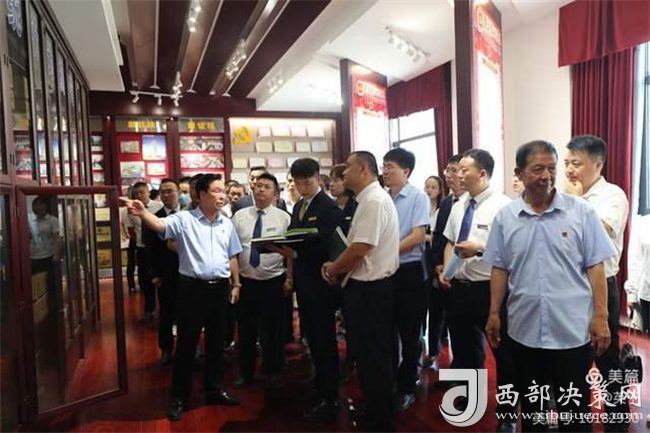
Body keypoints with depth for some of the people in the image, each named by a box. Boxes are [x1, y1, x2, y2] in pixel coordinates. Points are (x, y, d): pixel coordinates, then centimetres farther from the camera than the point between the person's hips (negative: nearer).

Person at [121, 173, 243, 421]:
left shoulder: (226, 223, 8)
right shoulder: (184, 219, -6)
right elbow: (160, 226, -25)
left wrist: (236, 284, 13)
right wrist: (142, 213, -45)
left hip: (220, 288, 4)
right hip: (193, 287, -4)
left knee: (216, 342, 16)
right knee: (186, 343, 6)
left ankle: (215, 390, 32)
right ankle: (179, 397, 22)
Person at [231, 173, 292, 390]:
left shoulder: (284, 217, -4)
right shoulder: (239, 216, 2)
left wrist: (289, 279, -9)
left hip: (273, 281, -2)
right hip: (245, 281, 2)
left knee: (273, 330, 11)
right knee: (246, 329, 14)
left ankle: (274, 373, 30)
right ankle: (245, 372, 32)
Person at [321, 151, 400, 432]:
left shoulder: (374, 200, -19)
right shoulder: (368, 199, 13)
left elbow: (359, 250, -24)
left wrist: (332, 270, -9)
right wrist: (337, 268, 6)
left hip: (369, 289, -10)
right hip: (367, 286, 10)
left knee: (373, 356, 3)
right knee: (368, 354, 21)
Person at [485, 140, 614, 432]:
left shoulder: (581, 212, -5)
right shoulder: (505, 217, 0)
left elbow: (595, 268, -3)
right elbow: (500, 270, 5)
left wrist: (600, 316, -7)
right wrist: (494, 314, 5)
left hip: (573, 331, -2)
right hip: (523, 331, 2)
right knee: (529, 406, 20)